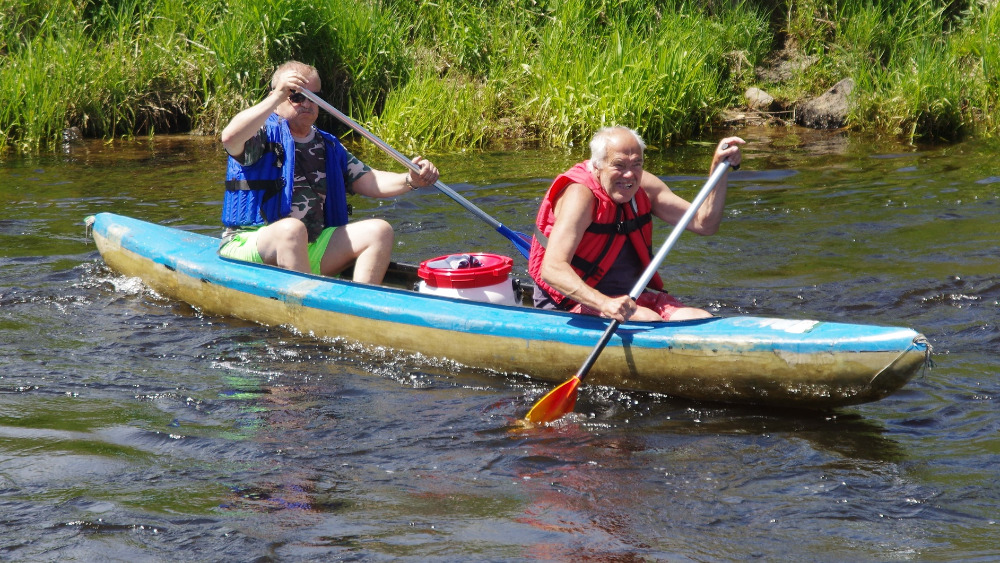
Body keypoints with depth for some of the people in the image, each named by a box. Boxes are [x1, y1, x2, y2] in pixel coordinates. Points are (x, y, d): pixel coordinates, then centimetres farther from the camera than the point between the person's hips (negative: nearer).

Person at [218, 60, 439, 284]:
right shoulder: (264, 134, -1)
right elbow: (230, 137, -24)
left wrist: (410, 180, -9)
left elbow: (368, 181, 10)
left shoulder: (328, 146, 19)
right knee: (291, 229, -37)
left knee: (379, 231, -8)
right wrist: (278, 96, -27)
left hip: (311, 251, 6)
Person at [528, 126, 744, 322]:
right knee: (649, 321, -32)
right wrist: (604, 303, -47)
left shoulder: (643, 186, 3)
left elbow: (704, 224, 7)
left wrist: (719, 169, -7)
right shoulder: (579, 195, -20)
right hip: (575, 304, -8)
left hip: (630, 296, 8)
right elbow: (551, 270, -32)